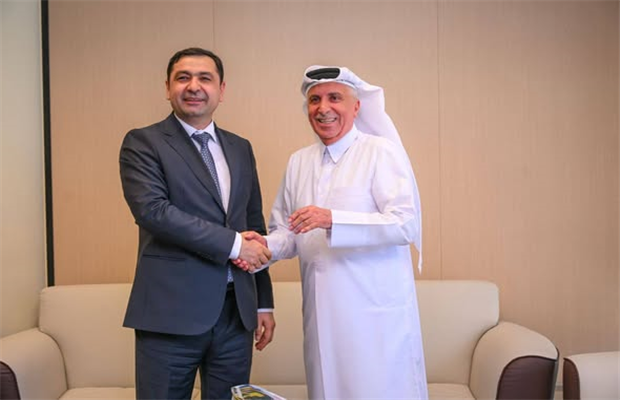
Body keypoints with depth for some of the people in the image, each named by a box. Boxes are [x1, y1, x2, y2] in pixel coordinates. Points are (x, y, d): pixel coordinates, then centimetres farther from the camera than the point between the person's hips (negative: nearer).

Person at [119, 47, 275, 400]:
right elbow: (152, 209, -17)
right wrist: (234, 244, -15)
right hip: (172, 311, -4)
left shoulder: (240, 148, 14)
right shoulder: (143, 143, -1)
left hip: (237, 309, 5)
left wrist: (264, 303, 14)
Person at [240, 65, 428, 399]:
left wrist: (333, 220, -25)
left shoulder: (381, 152, -5)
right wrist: (265, 246, -5)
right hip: (321, 313, 5)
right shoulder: (298, 162, 12)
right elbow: (288, 233, 16)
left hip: (376, 312, -5)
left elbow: (405, 224, -16)